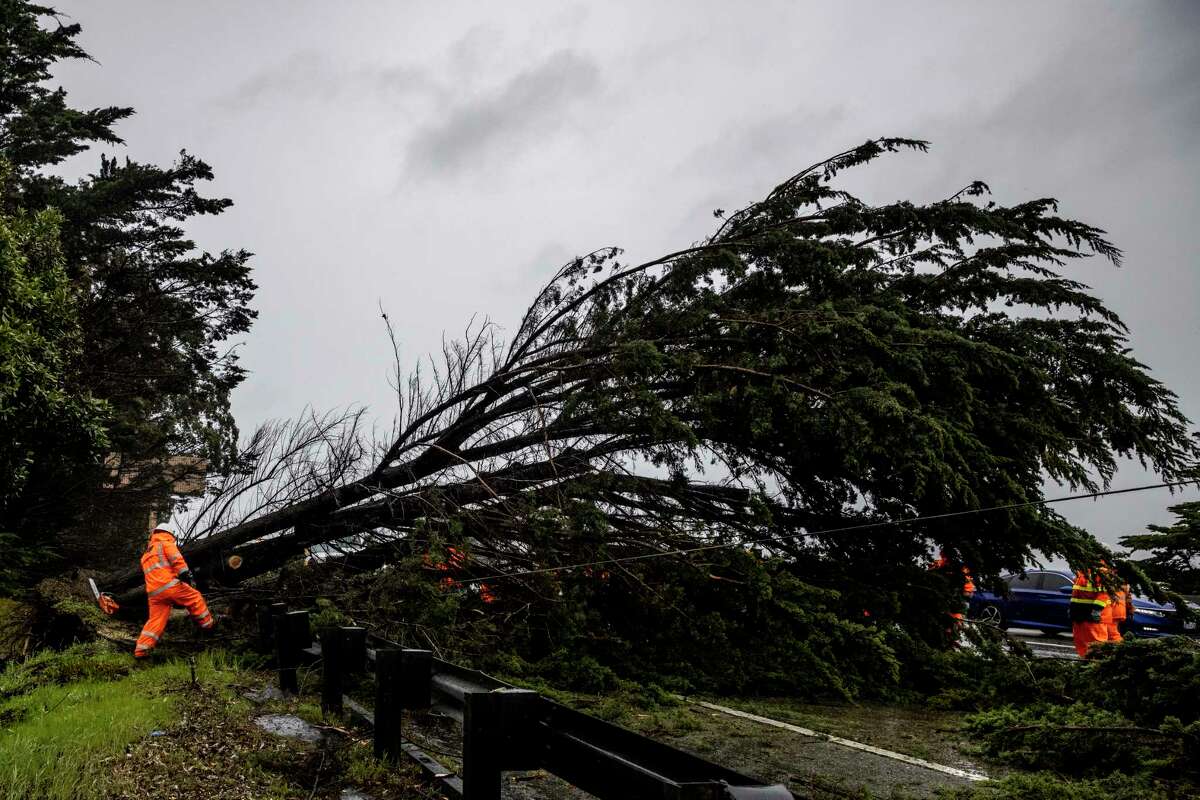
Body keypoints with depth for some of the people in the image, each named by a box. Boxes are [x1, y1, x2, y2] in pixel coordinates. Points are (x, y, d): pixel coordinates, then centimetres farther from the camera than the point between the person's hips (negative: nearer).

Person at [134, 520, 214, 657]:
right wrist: (186, 574, -16)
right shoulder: (166, 544, 7)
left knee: (156, 619, 7)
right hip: (170, 585, -7)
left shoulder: (145, 555, 32)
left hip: (153, 593, 7)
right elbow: (177, 559, -10)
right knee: (195, 598, 9)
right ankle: (208, 624, 12)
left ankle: (141, 650, -1)